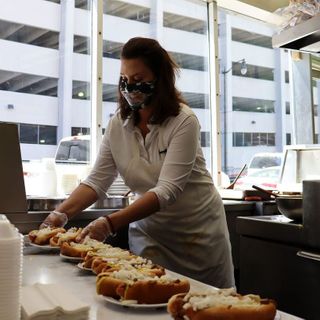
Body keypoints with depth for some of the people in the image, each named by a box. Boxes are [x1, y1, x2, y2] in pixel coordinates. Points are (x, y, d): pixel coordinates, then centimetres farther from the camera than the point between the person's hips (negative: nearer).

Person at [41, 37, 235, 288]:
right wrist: (61, 214, -22)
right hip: (150, 233, 3)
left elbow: (167, 190, -28)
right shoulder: (117, 124, -4)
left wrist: (111, 222, -37)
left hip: (199, 232, -3)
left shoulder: (184, 121, -19)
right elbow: (97, 181, -6)